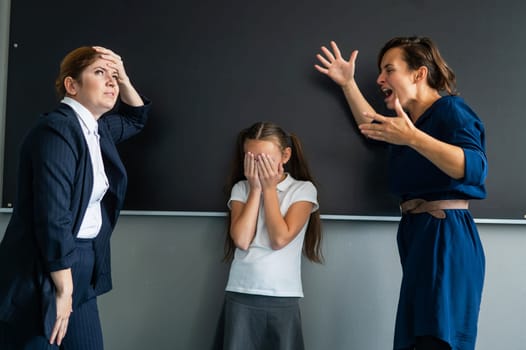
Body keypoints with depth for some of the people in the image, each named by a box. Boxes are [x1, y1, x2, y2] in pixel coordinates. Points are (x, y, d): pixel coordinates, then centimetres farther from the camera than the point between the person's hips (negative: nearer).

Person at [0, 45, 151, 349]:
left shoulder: (96, 128, 8)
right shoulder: (56, 130, -18)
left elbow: (136, 118, 30)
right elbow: (52, 217, -23)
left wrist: (124, 79, 10)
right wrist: (63, 290, -19)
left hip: (82, 265, 9)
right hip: (43, 273, -8)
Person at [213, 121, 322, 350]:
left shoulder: (303, 189, -1)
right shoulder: (241, 189, 5)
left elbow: (280, 239, -12)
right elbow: (242, 240, -9)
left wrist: (269, 189, -7)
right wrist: (256, 189, -6)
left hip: (283, 299, -1)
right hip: (240, 296, 1)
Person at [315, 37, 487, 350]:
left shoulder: (450, 109, -10)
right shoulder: (410, 119, 19)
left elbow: (475, 167, -26)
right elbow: (374, 127, 38)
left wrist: (412, 137, -33)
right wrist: (348, 83, 30)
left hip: (445, 237, -9)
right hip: (417, 236, 9)